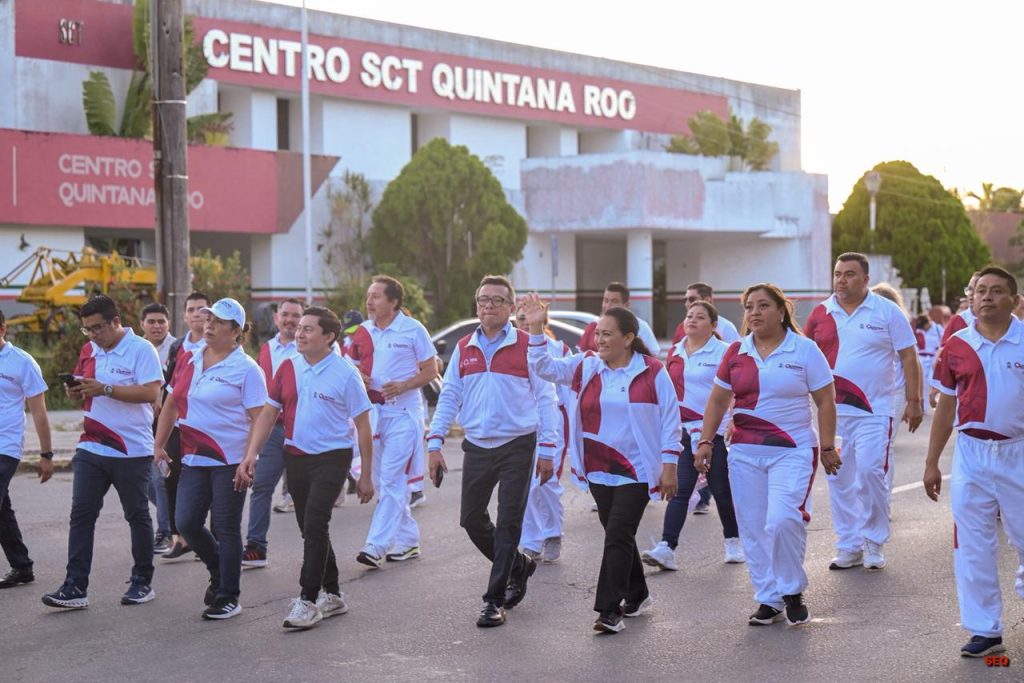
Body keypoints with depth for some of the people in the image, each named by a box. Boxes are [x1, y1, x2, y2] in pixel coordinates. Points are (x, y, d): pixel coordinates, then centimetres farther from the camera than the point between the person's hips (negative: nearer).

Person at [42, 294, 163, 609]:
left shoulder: (141, 350, -9)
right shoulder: (89, 350, 11)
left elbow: (151, 393, -19)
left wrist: (105, 389, -24)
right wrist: (75, 392, -4)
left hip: (131, 450, -6)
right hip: (91, 449, 6)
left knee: (137, 515, 8)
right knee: (81, 514, -2)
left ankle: (142, 582, 20)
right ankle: (75, 587, -2)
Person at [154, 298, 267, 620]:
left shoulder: (246, 369, -7)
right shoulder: (191, 360, 11)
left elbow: (259, 418, -11)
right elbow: (172, 404, 18)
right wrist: (159, 444, 13)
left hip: (230, 462, -6)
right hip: (194, 459, 6)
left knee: (227, 529, 1)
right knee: (186, 523, 3)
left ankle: (228, 598, 13)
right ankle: (219, 572, 29)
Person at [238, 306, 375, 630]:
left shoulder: (345, 374, -9)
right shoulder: (288, 368, 4)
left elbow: (362, 426, -5)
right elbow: (268, 414, 9)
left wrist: (366, 475, -4)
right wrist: (251, 455, -2)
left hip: (332, 458, -6)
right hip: (295, 456, 6)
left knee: (315, 526, -15)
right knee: (311, 529, 13)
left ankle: (308, 601, -11)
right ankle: (332, 595, 26)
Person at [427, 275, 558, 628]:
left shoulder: (527, 346, -4)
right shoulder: (464, 349, 8)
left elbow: (545, 398, -3)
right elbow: (449, 397, 10)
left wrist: (547, 449, -8)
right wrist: (435, 443, 2)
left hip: (517, 446, -4)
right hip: (477, 447, 4)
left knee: (508, 524, -2)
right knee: (471, 519, 8)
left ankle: (495, 601, 5)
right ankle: (518, 566, 30)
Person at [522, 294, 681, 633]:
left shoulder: (652, 372, -7)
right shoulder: (586, 367, 5)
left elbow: (670, 420, -4)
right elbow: (546, 367, 0)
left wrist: (669, 466, -8)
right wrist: (536, 330, -13)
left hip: (637, 470, -5)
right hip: (599, 471, 5)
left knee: (618, 536, -10)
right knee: (618, 536, 14)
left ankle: (610, 610, -6)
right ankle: (637, 596, 32)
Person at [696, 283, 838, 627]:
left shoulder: (804, 349, -1)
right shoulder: (736, 352, 8)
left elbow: (825, 401, 1)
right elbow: (717, 401, 13)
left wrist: (827, 447, -3)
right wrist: (705, 441, 5)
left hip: (792, 451, -4)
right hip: (745, 453, 4)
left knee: (783, 520, -19)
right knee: (753, 528, 4)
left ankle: (792, 592, 2)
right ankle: (768, 599, 17)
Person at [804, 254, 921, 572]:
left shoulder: (887, 312, -1)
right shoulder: (820, 314, 5)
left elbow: (908, 358, 1)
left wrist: (914, 402, -4)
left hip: (874, 411, -3)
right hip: (831, 411, 3)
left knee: (870, 472, -13)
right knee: (839, 479, 6)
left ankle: (874, 543, 4)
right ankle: (849, 546, 17)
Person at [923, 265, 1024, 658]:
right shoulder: (957, 345, 2)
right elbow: (945, 407, 9)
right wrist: (931, 463, 8)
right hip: (972, 452, 2)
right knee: (972, 544, 3)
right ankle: (984, 630, 12)